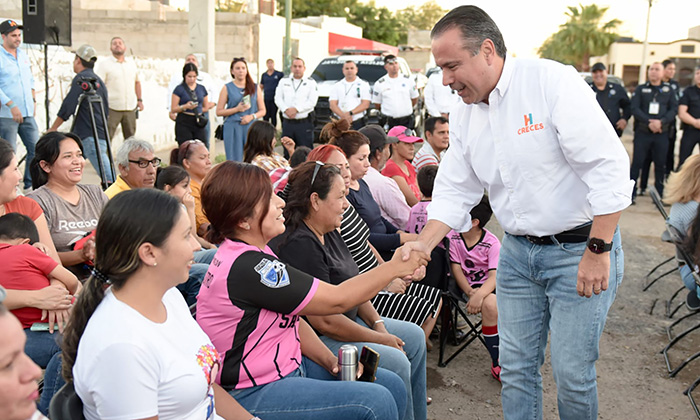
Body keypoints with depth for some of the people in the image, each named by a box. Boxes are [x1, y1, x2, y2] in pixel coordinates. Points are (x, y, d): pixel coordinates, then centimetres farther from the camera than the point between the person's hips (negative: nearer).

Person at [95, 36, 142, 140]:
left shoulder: (132, 63, 14)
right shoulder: (104, 64, -2)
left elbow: (137, 82, 23)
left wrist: (139, 100, 15)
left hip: (130, 108, 5)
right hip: (112, 108, -4)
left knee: (131, 138, 10)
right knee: (107, 137, -6)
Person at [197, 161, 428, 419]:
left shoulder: (253, 253, 7)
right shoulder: (247, 268, -25)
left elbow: (292, 318, 10)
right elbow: (335, 300, -20)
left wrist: (331, 361, -3)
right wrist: (394, 267, -10)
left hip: (289, 366, 10)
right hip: (254, 396, -10)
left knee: (392, 386, 4)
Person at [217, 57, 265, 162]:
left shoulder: (255, 87, 12)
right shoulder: (227, 88, 7)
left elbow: (262, 110, 12)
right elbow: (219, 111, 2)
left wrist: (252, 116, -8)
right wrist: (237, 109, -9)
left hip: (251, 127, 2)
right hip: (232, 128, -1)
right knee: (235, 160, -5)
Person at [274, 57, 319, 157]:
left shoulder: (311, 82, 5)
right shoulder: (284, 81, 15)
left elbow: (312, 102, -6)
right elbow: (278, 98, 7)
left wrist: (296, 109, -14)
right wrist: (286, 110, -11)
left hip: (304, 123, -3)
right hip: (287, 123, 3)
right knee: (287, 153, 7)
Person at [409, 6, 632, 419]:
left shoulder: (553, 82, -18)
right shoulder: (464, 114, 3)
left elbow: (609, 168, -20)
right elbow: (455, 190, 8)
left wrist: (598, 251, -19)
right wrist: (423, 244, -7)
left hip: (581, 247, -6)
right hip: (518, 252, 6)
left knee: (572, 371, 0)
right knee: (515, 366, 10)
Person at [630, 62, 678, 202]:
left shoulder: (668, 90, 10)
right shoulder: (640, 89, 7)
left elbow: (674, 109, 4)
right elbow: (635, 109, -2)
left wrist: (661, 122, -13)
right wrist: (649, 122, -15)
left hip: (662, 134, 1)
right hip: (642, 132, -1)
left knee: (661, 164, 5)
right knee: (637, 162, -1)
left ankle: (659, 194, 14)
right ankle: (630, 193, 4)